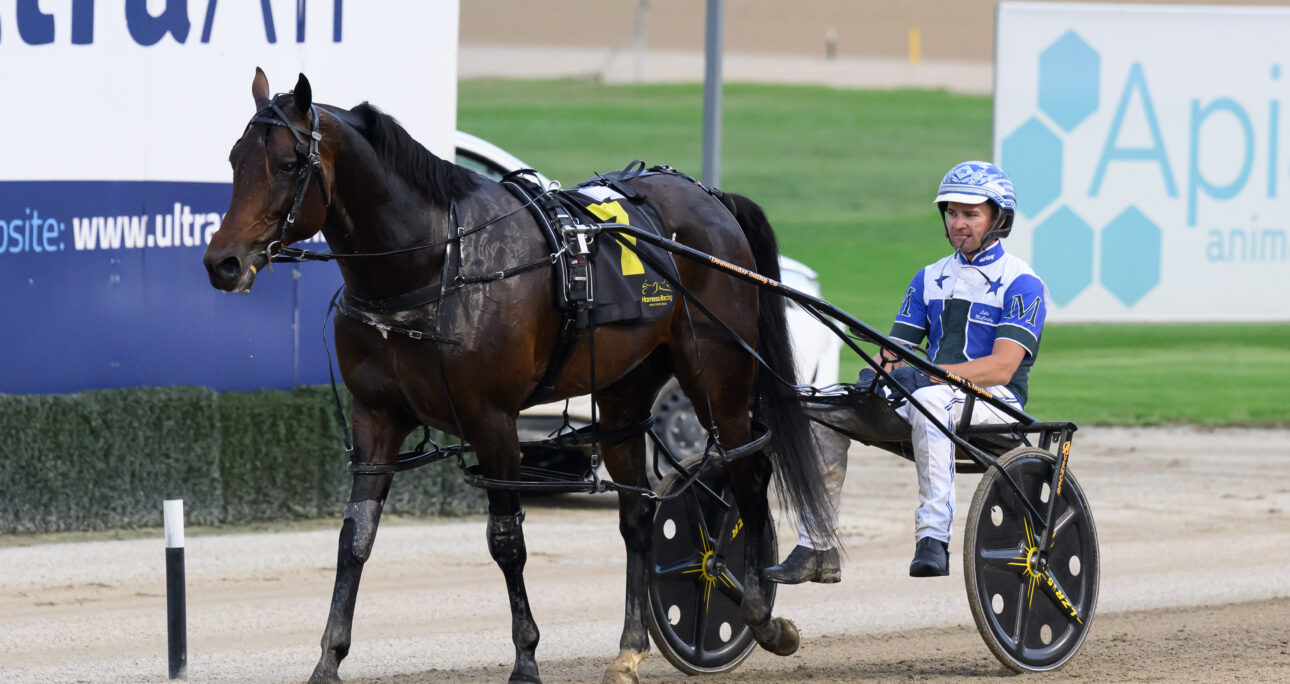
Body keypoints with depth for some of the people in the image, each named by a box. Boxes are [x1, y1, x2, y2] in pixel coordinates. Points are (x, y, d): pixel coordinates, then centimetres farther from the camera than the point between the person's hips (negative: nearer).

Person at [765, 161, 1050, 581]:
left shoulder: (1020, 284, -2)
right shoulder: (930, 279, 20)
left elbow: (1001, 367, -14)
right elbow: (895, 349, 13)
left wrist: (925, 374, -23)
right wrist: (879, 372, -12)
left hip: (993, 403, -7)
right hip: (923, 395, 7)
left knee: (929, 399, -39)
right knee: (828, 409, -11)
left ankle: (933, 538, -48)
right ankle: (816, 550, -13)